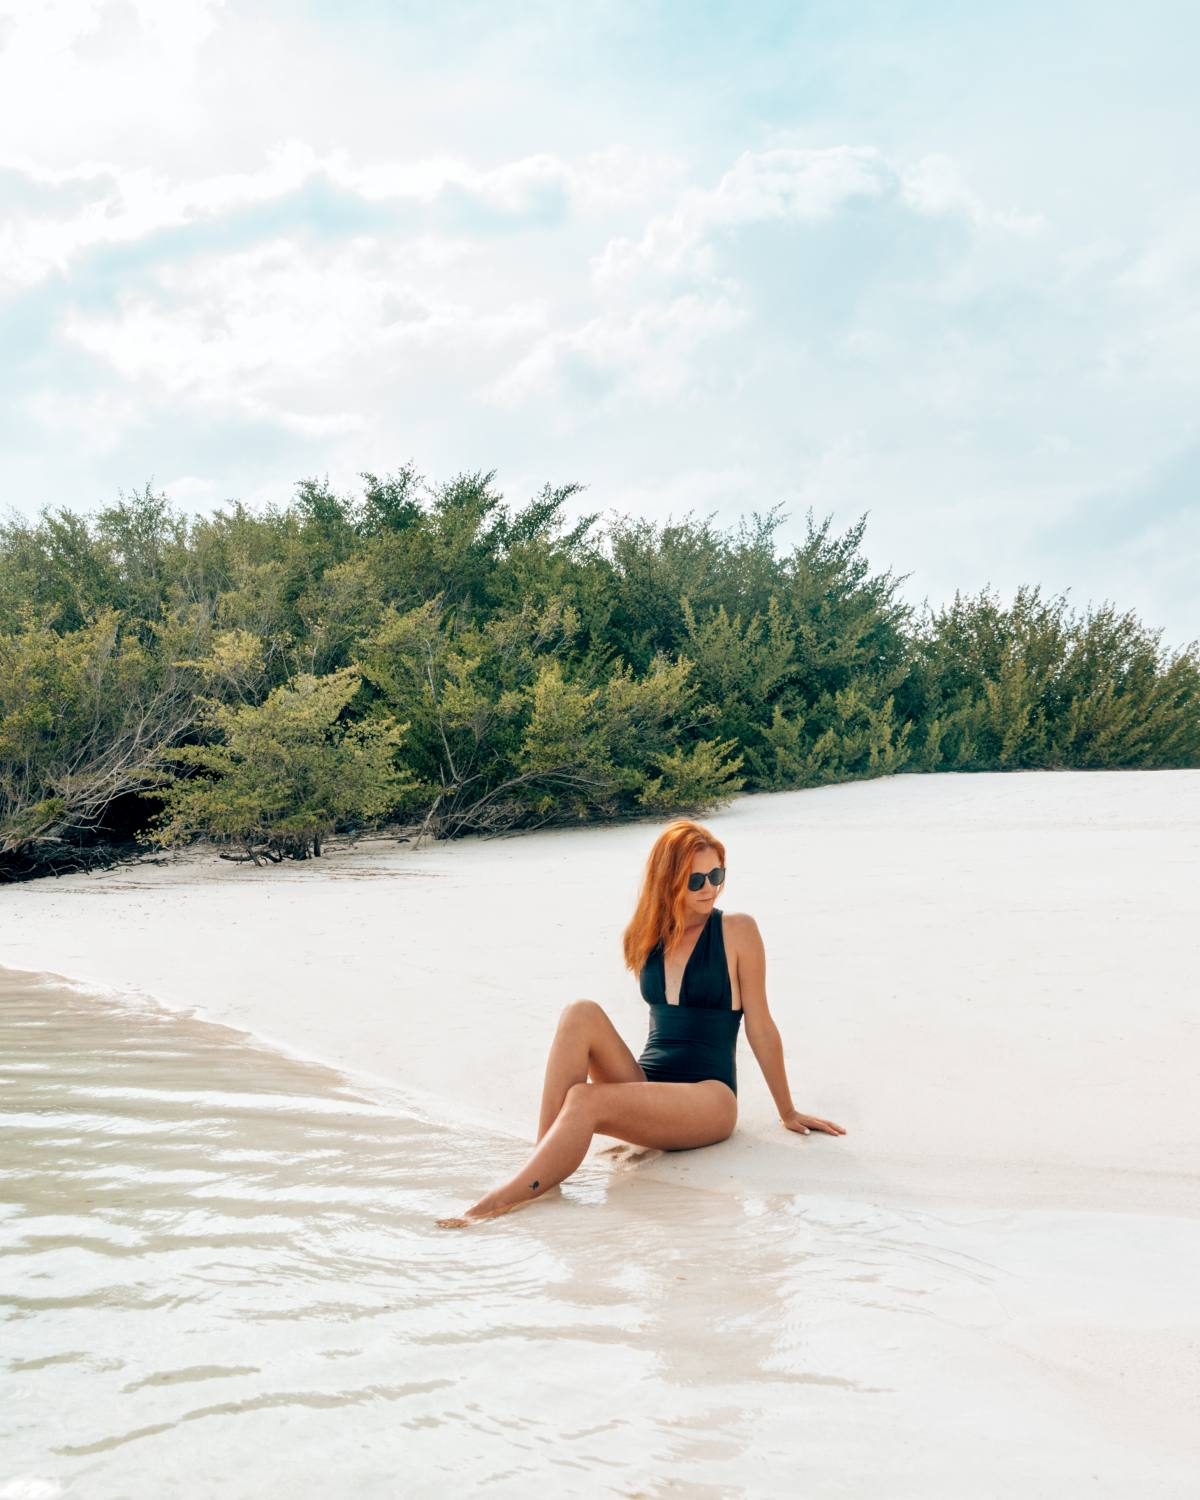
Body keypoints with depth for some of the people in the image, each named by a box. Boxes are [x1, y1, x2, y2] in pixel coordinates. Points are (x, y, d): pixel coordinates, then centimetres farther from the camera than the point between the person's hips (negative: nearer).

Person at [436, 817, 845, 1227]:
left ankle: (494, 1207, -32)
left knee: (585, 1100, -31)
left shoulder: (737, 930, -2)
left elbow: (760, 1027, 2)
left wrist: (788, 1112, 7)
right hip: (646, 1088, 5)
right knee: (581, 1014, -23)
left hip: (708, 1101, -5)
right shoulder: (645, 938, 12)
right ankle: (542, 1163, -29)